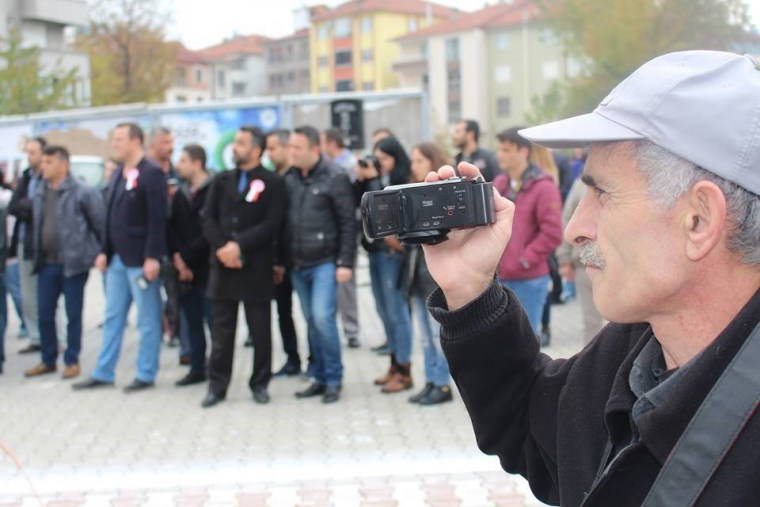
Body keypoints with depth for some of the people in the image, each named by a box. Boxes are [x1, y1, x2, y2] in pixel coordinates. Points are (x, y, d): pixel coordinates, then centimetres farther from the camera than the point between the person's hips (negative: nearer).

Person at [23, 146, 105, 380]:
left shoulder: (82, 193, -10)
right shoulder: (39, 195, 10)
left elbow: (100, 223, -8)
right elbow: (38, 226, 17)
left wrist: (103, 253, -7)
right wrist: (37, 256, 14)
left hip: (72, 263, -6)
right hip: (46, 263, 6)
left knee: (73, 315, 4)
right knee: (44, 314, 9)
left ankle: (72, 361, 15)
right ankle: (48, 360, 21)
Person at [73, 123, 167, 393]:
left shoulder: (151, 174, -12)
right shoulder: (119, 174, 14)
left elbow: (157, 219, -16)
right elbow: (111, 216, 17)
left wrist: (152, 257, -20)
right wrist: (104, 251, 12)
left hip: (141, 259, -8)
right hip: (117, 258, 8)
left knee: (147, 319, 3)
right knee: (113, 317, 13)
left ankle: (146, 375, 11)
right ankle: (104, 373, 20)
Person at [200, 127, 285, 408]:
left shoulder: (272, 182, -1)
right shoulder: (222, 181, 13)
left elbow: (271, 224, -10)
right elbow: (208, 218, 6)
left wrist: (239, 245, -16)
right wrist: (221, 248, -10)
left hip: (256, 266, -3)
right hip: (222, 264, 4)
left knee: (260, 329, 4)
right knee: (221, 329, 6)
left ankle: (260, 384, 15)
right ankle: (217, 385, 12)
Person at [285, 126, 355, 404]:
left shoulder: (335, 178, -7)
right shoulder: (289, 179, 8)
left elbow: (348, 223, -8)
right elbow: (283, 220, 13)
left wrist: (345, 263, -12)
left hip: (324, 262, -5)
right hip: (298, 264, 5)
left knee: (323, 317, -13)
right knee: (312, 322, 9)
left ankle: (333, 380, 0)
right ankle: (320, 378, 18)